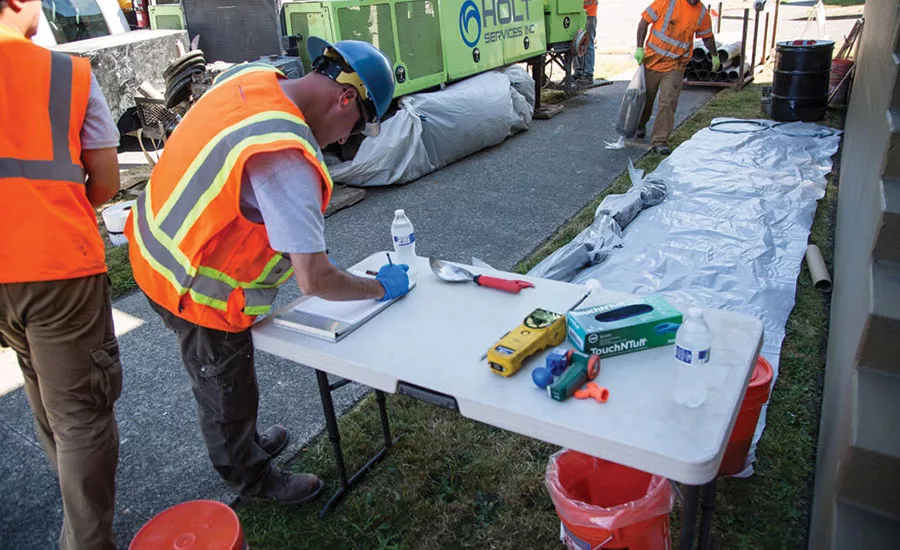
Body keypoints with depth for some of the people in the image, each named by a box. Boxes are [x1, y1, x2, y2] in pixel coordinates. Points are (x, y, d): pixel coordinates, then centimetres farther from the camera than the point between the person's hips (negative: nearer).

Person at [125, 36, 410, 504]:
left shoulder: (250, 75, -7)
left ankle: (245, 443, 54)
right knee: (228, 392, 16)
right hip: (196, 289, -9)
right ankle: (252, 480, 43)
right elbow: (314, 280, -33)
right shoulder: (287, 159, -34)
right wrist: (381, 288, -14)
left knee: (221, 379, 29)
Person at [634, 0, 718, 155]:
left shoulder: (702, 13, 0)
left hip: (675, 65, 1)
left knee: (668, 103, -11)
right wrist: (639, 48, -11)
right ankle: (640, 125, 42)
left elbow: (707, 37, 16)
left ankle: (659, 141, -7)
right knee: (646, 97, 15)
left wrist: (715, 56, 28)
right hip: (652, 59, -1)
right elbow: (644, 21, -6)